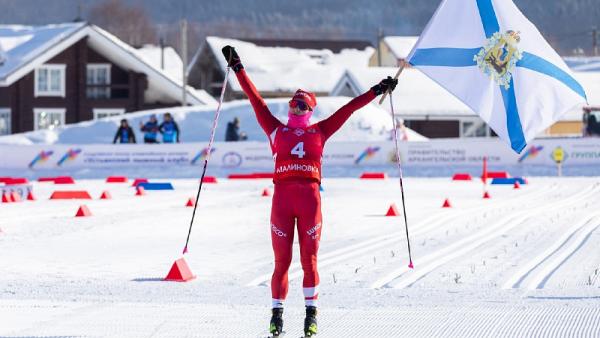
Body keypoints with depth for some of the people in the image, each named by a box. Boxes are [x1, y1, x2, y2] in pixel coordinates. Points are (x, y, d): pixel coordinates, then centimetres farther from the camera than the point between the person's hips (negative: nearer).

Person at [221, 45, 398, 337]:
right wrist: (238, 69, 18)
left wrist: (376, 91, 23)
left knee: (309, 259, 0)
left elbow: (349, 108, 21)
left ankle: (311, 313, 9)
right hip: (282, 197, 0)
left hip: (310, 197, 0)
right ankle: (277, 314, 7)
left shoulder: (319, 132, 17)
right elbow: (256, 99, 18)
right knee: (282, 260, -1)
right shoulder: (276, 130, 16)